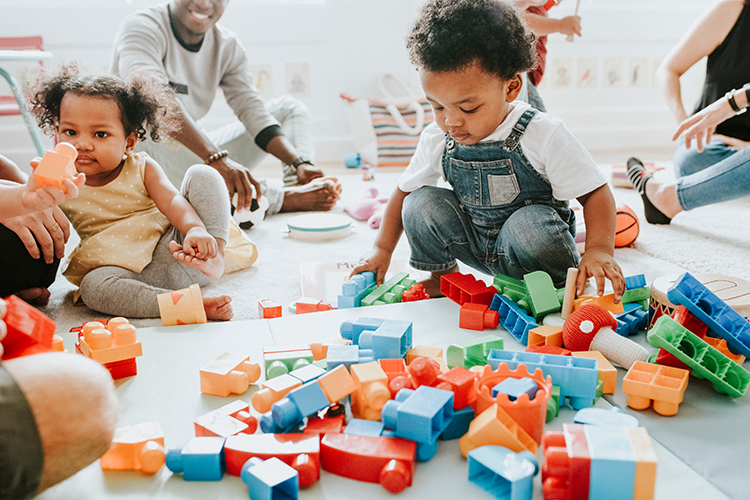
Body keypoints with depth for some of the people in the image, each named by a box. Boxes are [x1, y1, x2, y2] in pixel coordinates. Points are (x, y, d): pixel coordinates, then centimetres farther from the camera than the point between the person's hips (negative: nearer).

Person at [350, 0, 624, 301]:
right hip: (474, 241, 4)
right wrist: (382, 248, 0)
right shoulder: (436, 140, -10)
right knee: (421, 203, -17)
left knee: (531, 223, -37)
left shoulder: (543, 135, -23)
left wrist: (599, 249, -36)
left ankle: (560, 288, -6)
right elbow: (405, 189, 5)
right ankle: (443, 275, 9)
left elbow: (594, 192, -20)